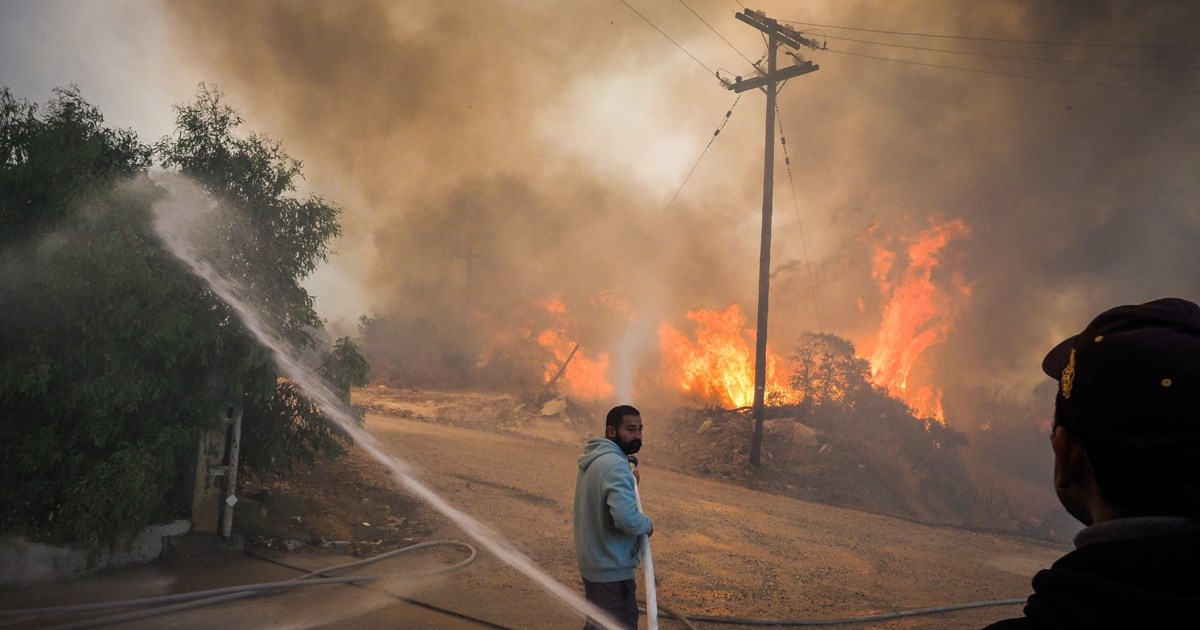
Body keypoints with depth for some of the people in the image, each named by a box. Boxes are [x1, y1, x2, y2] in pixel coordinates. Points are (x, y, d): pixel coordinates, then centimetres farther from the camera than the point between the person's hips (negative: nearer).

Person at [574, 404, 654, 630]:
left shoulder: (593, 460, 8)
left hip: (593, 563, 10)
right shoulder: (615, 464, -24)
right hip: (612, 570, -10)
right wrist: (647, 525, -15)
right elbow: (626, 517, -34)